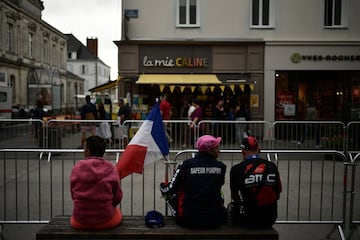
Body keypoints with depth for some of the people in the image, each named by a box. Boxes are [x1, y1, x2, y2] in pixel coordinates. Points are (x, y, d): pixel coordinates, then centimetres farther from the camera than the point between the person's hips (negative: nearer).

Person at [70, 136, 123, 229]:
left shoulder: (77, 168, -9)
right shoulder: (111, 169, -12)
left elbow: (73, 195, 1)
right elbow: (117, 197, -2)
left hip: (79, 222, 2)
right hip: (106, 221, -1)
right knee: (117, 210, 32)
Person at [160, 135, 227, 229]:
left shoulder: (186, 164, -9)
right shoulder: (221, 166, -5)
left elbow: (170, 189, -6)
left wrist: (162, 186, 15)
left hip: (188, 219, -1)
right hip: (214, 220, 2)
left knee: (171, 194, 23)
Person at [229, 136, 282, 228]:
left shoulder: (236, 169, -10)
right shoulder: (272, 166, -1)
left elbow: (234, 197, 3)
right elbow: (277, 195, 8)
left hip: (246, 220, -3)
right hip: (270, 220, 3)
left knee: (231, 206, 27)